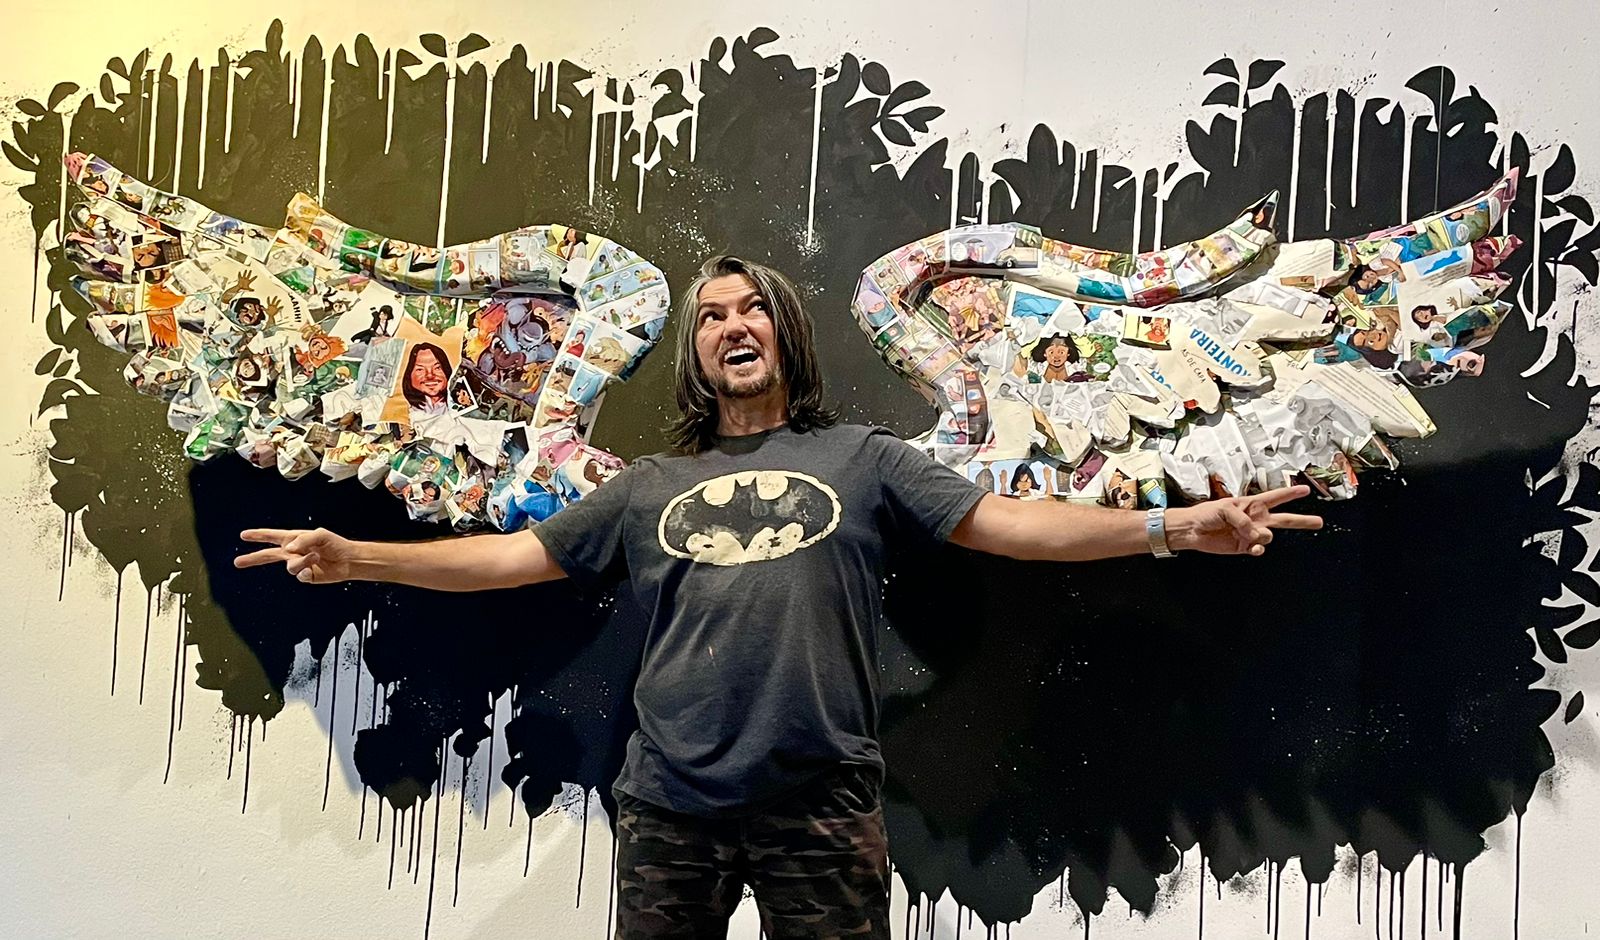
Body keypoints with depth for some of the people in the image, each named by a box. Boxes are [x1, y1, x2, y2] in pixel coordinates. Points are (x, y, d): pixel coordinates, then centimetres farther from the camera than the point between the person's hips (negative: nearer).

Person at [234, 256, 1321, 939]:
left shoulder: (859, 459, 8)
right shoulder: (649, 487, 15)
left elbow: (1003, 520, -1)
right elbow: (516, 553, 15)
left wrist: (1172, 525, -12)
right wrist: (357, 555, 8)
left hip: (821, 806, -2)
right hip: (671, 806, 3)